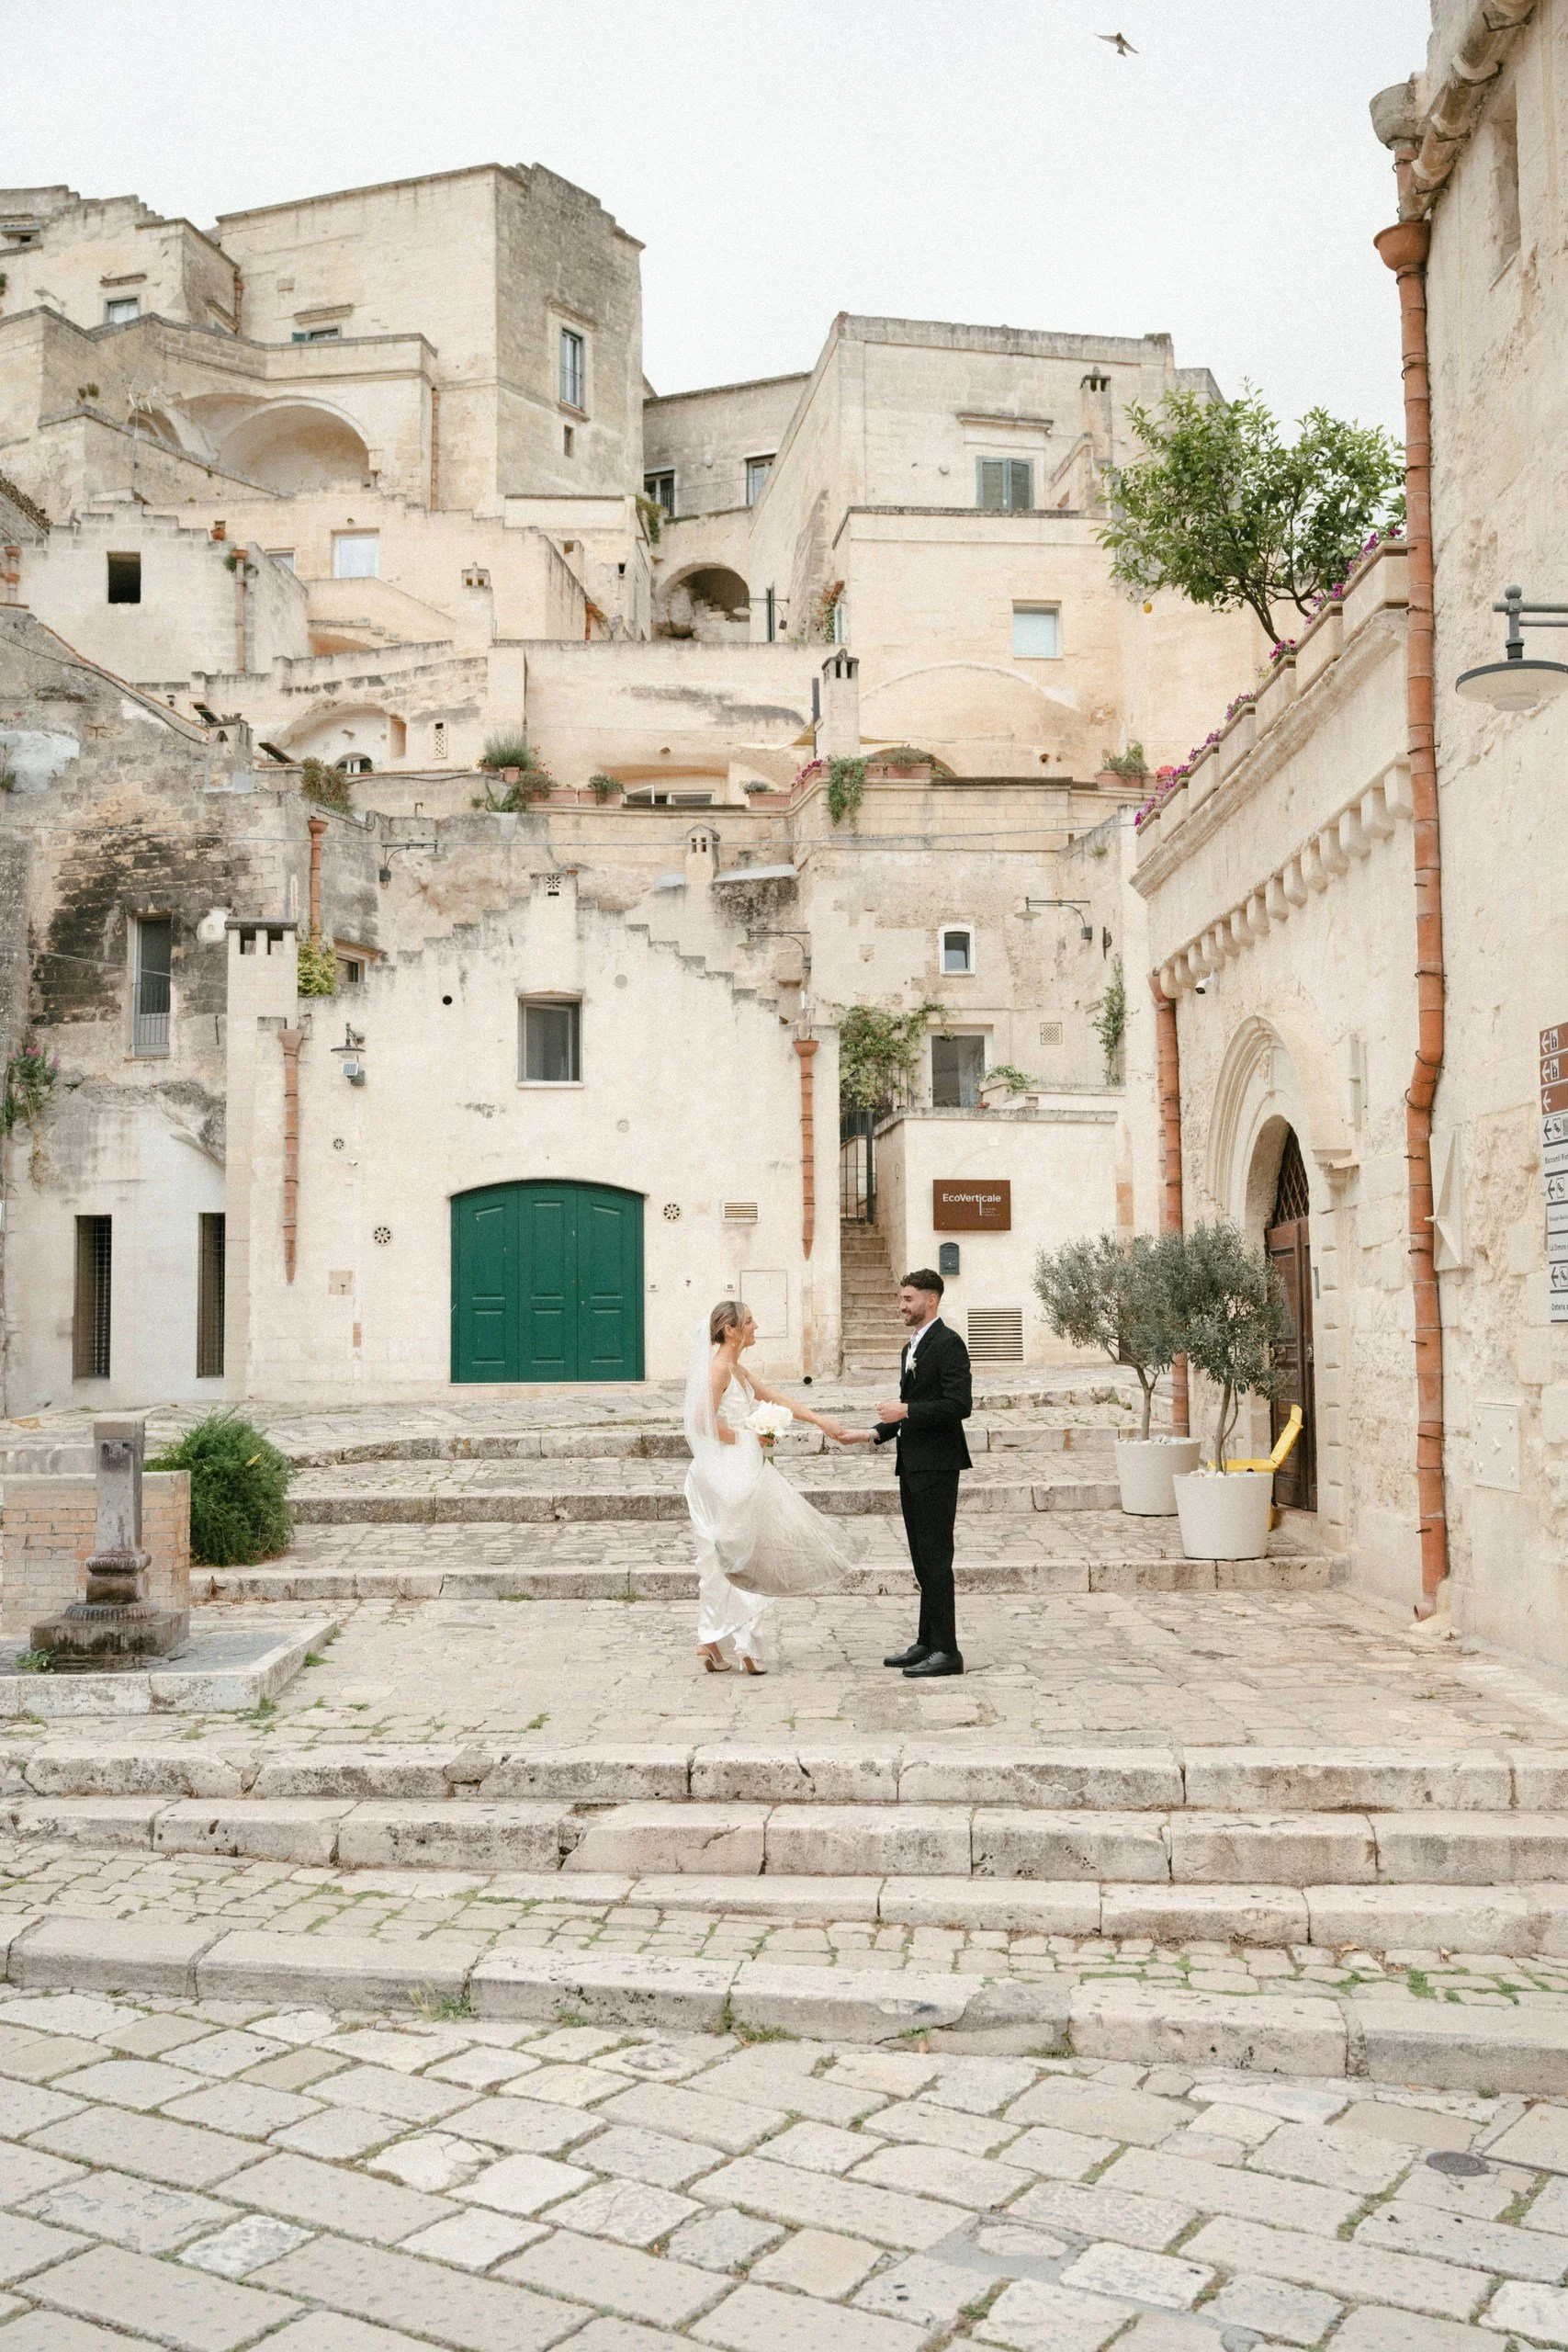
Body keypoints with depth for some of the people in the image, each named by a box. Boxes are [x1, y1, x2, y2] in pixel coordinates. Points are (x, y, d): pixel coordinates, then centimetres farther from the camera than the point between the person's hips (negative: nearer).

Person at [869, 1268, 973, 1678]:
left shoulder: (948, 1343, -12)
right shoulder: (912, 1346, 19)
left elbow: (960, 1405, -20)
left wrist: (907, 1411, -18)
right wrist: (878, 1431, 10)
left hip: (936, 1466, -10)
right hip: (912, 1465, 10)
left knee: (935, 1558, -8)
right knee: (923, 1559, 13)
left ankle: (946, 1650, -4)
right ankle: (927, 1642, 19)